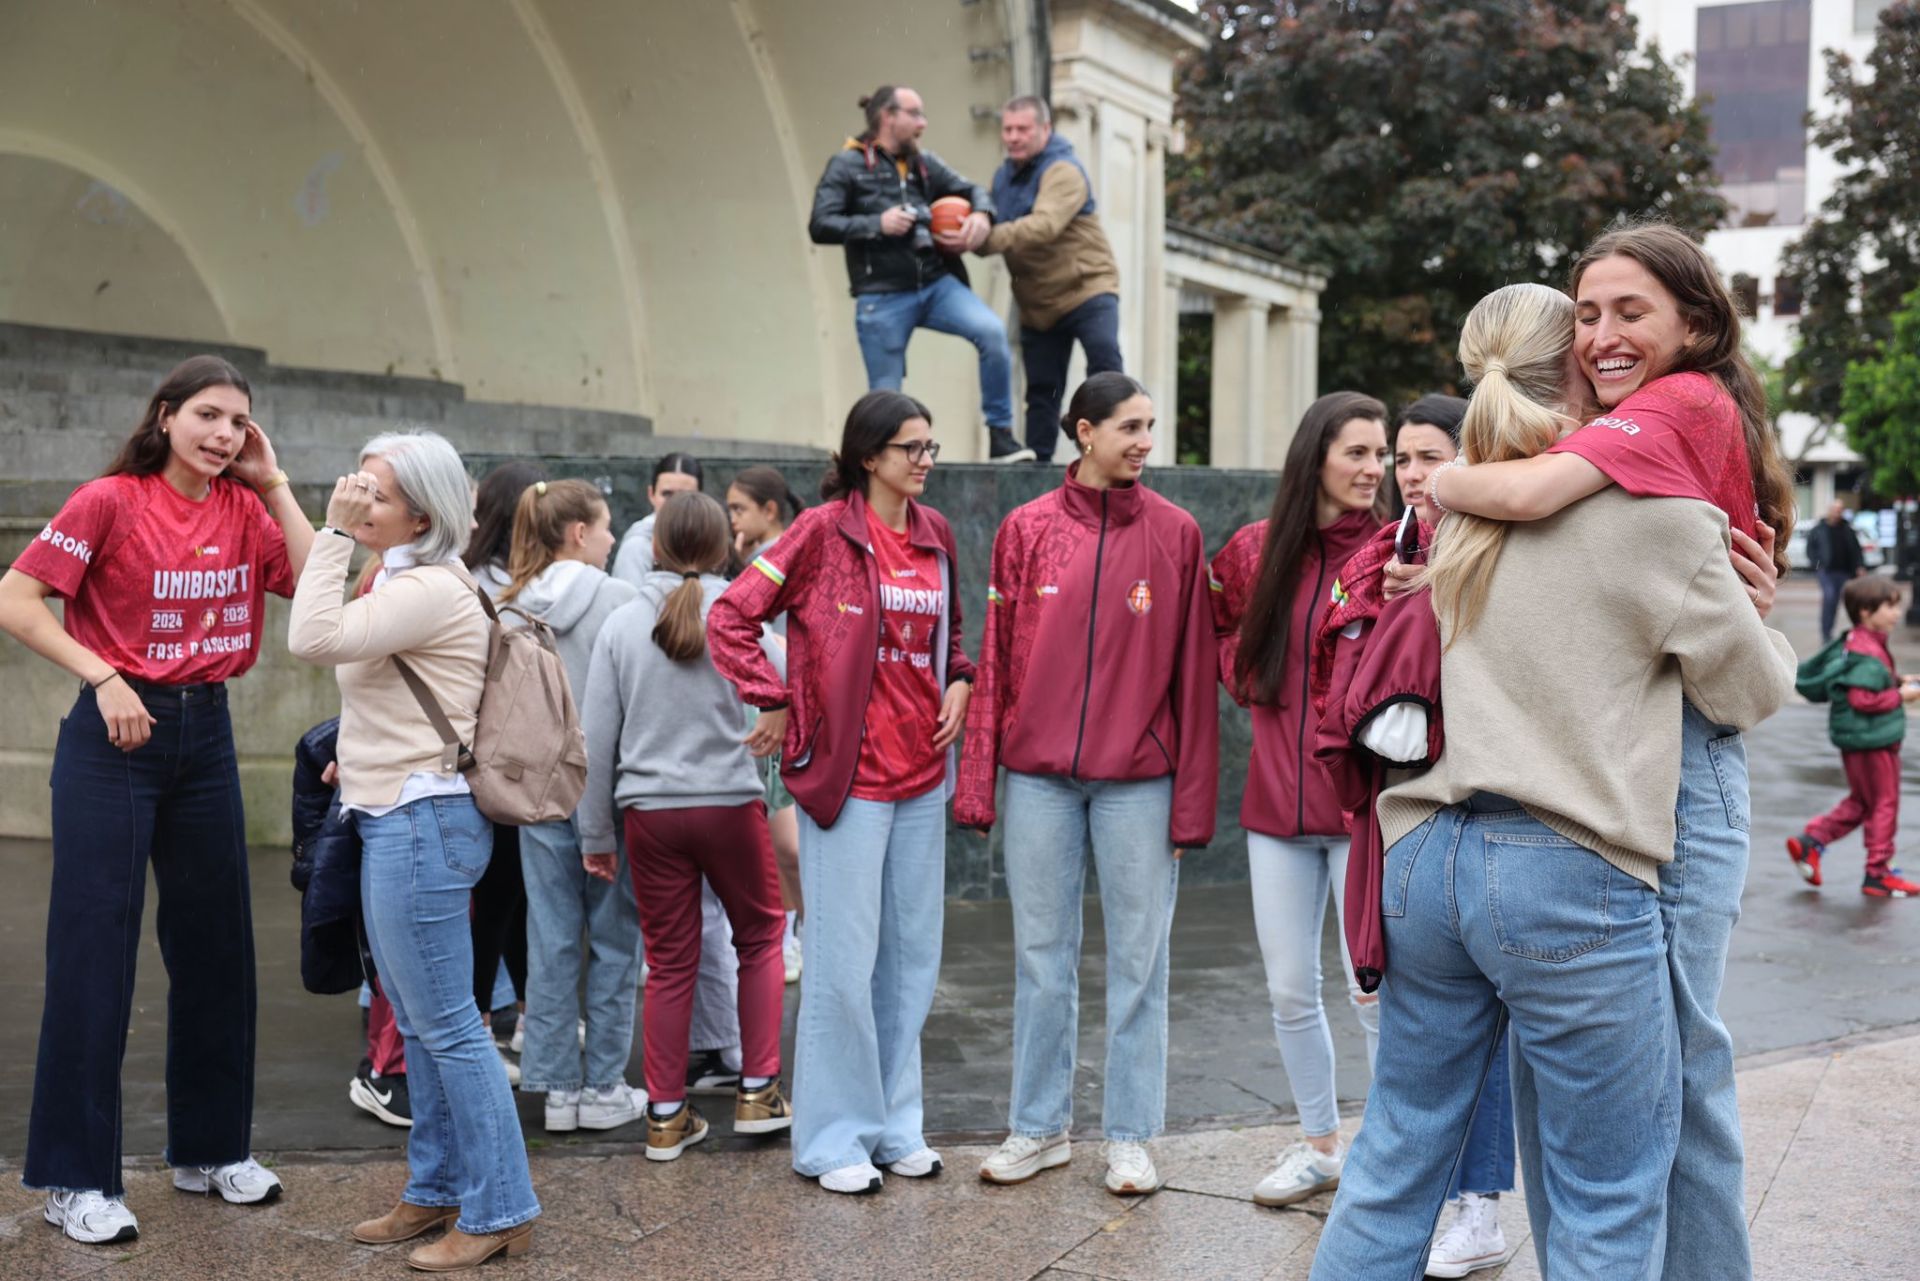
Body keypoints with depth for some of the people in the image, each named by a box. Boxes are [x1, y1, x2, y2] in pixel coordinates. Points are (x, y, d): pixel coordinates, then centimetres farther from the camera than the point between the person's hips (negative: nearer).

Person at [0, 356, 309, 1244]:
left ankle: (210, 1148, 27)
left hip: (206, 736, 6)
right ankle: (77, 1179, 7)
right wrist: (102, 679, -18)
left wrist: (274, 485, -6)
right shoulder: (111, 501, -9)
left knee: (216, 944, 12)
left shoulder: (244, 511, 5)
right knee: (94, 949, -2)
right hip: (117, 736, -5)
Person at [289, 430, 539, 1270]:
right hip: (396, 818, 11)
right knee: (418, 1022, 16)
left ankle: (499, 1212, 2)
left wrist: (334, 532, -19)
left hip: (422, 820, -11)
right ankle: (436, 1191, 26)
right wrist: (361, 760, 10)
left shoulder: (433, 590, -16)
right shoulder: (402, 584, 16)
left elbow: (314, 638, -24)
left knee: (445, 1024, -6)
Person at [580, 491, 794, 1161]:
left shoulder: (622, 625, 2)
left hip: (650, 811, 2)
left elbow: (597, 738, 4)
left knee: (669, 961, 9)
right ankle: (758, 1092, 17)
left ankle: (666, 1116, 15)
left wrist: (595, 833, 12)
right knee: (760, 937, 17)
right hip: (730, 803, -2)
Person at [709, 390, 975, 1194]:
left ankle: (896, 1122, 24)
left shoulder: (935, 534, 10)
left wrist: (959, 683, 7)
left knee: (912, 954, 12)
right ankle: (834, 1136, 12)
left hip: (922, 772, 6)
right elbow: (730, 619, -9)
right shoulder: (824, 530, -8)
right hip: (846, 773, -6)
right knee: (843, 958, -1)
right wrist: (773, 703, -11)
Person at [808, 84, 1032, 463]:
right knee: (885, 399, 0)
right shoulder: (847, 165, 0)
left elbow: (972, 190, 21)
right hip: (882, 297, -3)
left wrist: (981, 215, -2)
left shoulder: (925, 164, 13)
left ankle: (1001, 436, -11)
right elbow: (820, 226, -7)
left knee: (992, 331, -20)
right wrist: (877, 225, -17)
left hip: (936, 285, 4)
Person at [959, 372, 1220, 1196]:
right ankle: (1039, 1128, 22)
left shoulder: (1176, 534, 1)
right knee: (1041, 958, 10)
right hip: (1039, 775, 1)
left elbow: (1193, 673, 0)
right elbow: (996, 659, 4)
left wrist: (1192, 801, -4)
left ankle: (1130, 1137, 17)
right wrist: (977, 780, -1)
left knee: (1137, 959, 6)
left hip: (1137, 779, -1)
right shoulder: (1026, 530, 3)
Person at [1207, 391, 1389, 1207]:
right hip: (1277, 801, 4)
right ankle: (1319, 1142, 30)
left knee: (1373, 990, -2)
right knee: (1289, 988, 12)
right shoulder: (1257, 550, 4)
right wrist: (1247, 677, 7)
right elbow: (1224, 625, 22)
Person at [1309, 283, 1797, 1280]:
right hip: (1568, 874, -6)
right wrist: (1762, 626, 25)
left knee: (1397, 1159, 15)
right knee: (1612, 1198, 6)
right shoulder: (1655, 508, -6)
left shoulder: (1461, 513, 12)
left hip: (1427, 858, 6)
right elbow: (1752, 691, 6)